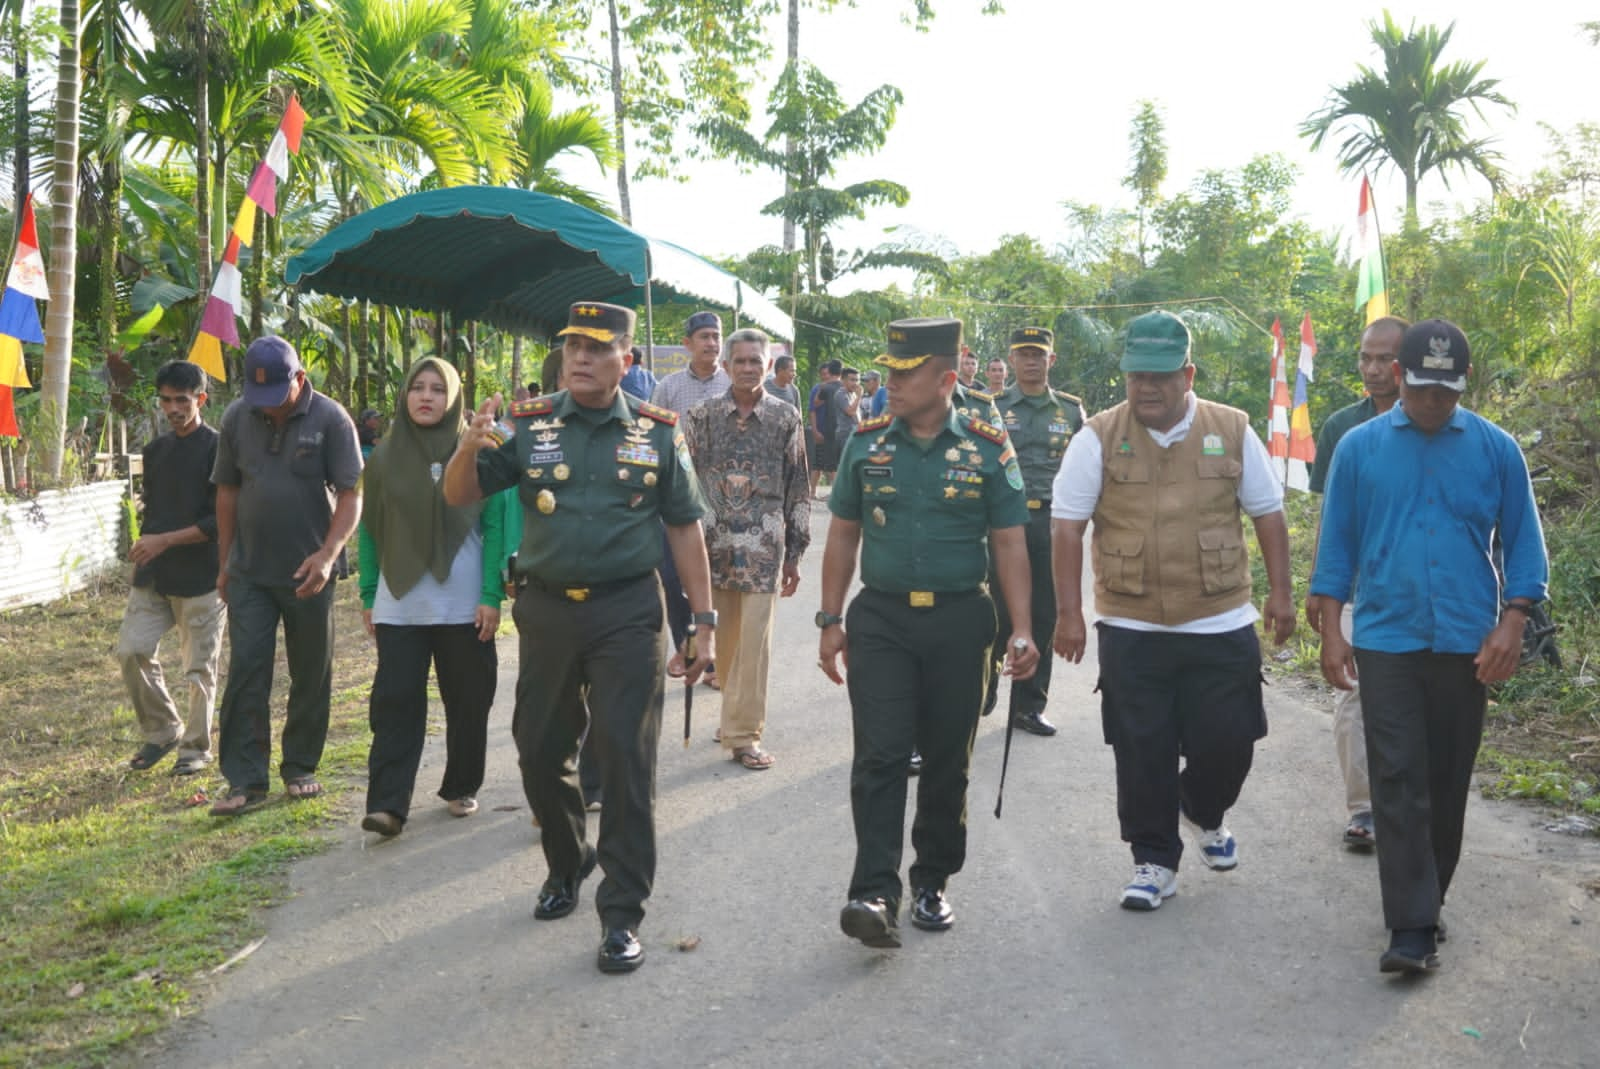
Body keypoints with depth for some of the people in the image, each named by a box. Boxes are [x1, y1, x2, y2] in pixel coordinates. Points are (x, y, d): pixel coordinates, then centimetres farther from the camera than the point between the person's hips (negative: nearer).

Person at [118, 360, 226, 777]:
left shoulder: (217, 448, -8)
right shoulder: (155, 450, 13)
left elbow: (222, 519, -13)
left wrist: (166, 540, -16)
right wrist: (145, 546, 7)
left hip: (201, 575, -6)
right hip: (154, 575, 6)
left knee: (199, 668, 3)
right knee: (131, 650, -1)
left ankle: (196, 747, 19)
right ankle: (162, 731, 18)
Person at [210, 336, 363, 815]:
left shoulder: (330, 420, -8)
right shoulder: (237, 418, 3)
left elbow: (351, 495, -10)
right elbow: (227, 491, 10)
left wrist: (328, 553, -23)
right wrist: (224, 563, 10)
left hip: (309, 572, -2)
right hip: (249, 572, 2)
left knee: (311, 676, 7)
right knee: (245, 673, -2)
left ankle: (301, 768, 22)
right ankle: (246, 780, 3)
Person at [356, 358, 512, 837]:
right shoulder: (385, 456, 6)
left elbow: (495, 526, -3)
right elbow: (369, 530, 9)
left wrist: (492, 595, -10)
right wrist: (368, 596, 5)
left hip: (465, 606, -1)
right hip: (399, 606, 1)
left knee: (468, 703, 8)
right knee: (395, 703, -4)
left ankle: (461, 788, 25)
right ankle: (387, 803, -3)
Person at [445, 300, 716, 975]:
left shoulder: (658, 432, 0)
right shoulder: (529, 425, 2)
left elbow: (685, 528, 3)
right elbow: (458, 497, 2)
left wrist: (704, 622, 0)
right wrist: (470, 448, -20)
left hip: (626, 613, -2)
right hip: (546, 609, 3)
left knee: (626, 758, -3)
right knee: (539, 751, 13)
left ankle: (622, 913, 7)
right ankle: (566, 864, 40)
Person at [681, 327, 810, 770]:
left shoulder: (786, 417, 2)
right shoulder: (702, 416, 4)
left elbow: (799, 488, 4)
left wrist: (794, 553, 2)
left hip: (765, 547, -1)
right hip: (713, 542, 2)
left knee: (754, 641, -3)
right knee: (726, 638, 10)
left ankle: (743, 732, 4)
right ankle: (738, 718, 27)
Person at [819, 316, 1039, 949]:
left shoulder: (988, 450, -2)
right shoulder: (865, 444, 3)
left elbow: (1010, 544, 0)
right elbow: (843, 536, 8)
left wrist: (1021, 629, -8)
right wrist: (831, 620, 4)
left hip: (959, 622, 0)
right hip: (881, 620, 0)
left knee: (947, 761, 9)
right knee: (880, 758, -8)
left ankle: (932, 883, 25)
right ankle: (875, 894, -9)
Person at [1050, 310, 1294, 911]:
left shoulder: (1233, 431, 3)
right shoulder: (1098, 438, -2)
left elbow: (1268, 515, 10)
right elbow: (1067, 526, -2)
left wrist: (1280, 595, 5)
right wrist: (1069, 613, -7)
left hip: (1221, 626, 1)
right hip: (1131, 630, -1)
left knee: (1228, 742, 7)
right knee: (1142, 754, 5)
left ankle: (1204, 812, 40)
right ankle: (1154, 861, 22)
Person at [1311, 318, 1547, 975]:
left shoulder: (1496, 449, 2)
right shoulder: (1359, 448, 1)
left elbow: (1523, 543, 5)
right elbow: (1337, 545, 4)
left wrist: (1511, 624, -6)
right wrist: (1331, 633, 0)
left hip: (1467, 644, 1)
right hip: (1385, 642, -1)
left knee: (1447, 782, 11)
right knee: (1398, 784, -5)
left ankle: (1424, 903, 27)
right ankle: (1412, 928, -4)